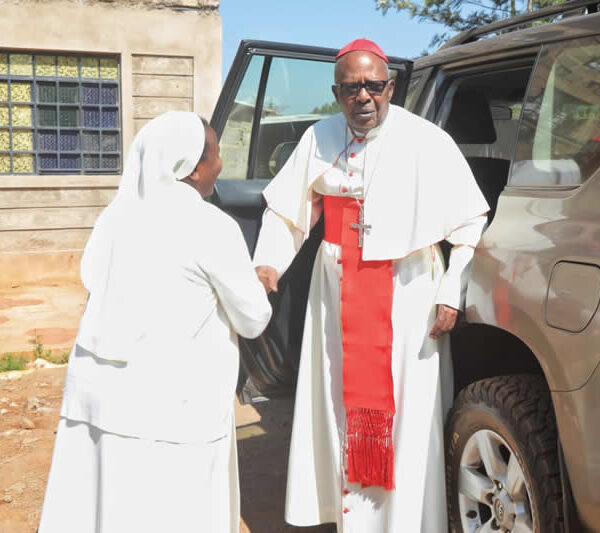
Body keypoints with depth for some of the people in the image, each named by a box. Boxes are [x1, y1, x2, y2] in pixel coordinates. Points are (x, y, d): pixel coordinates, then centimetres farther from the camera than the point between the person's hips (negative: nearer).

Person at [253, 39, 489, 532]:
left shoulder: (425, 141, -11)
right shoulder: (320, 139, 2)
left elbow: (470, 222, -9)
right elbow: (286, 209, 10)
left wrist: (451, 295, -12)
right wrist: (267, 263, -4)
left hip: (406, 296, -4)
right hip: (338, 294, 5)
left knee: (406, 411, -1)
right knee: (341, 403, 14)